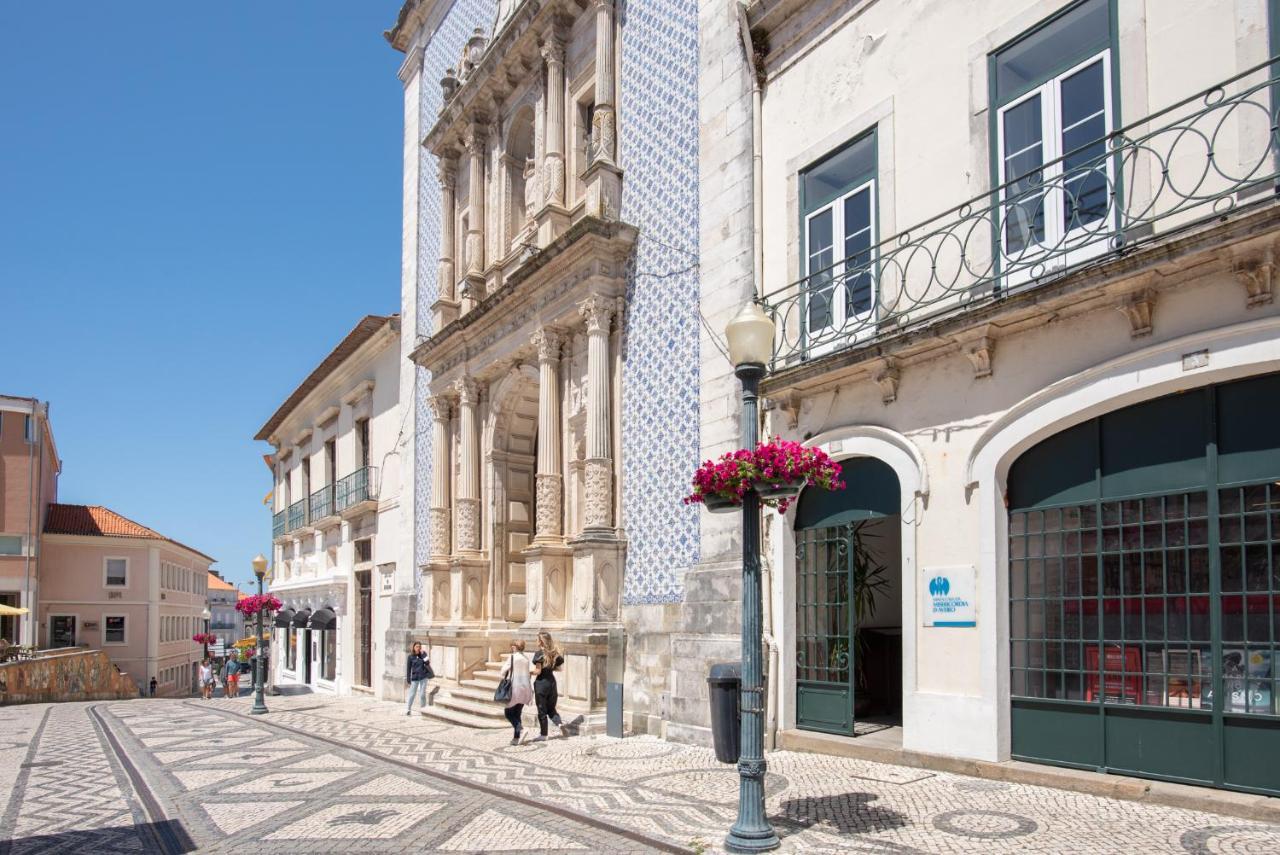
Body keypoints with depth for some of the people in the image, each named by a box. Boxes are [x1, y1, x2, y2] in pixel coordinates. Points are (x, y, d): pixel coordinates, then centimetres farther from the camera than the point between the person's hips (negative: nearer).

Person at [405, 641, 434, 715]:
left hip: (423, 677, 0)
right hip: (415, 678, 0)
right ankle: (408, 709, 14)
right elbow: (408, 668, 1)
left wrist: (423, 654, -16)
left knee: (423, 694, 2)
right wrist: (408, 680, 0)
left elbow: (427, 663, -13)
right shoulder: (411, 656, -3)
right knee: (412, 694, 2)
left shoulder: (423, 654, 1)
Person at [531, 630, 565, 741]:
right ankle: (559, 724, -8)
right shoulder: (554, 653, 4)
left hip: (541, 683, -5)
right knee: (551, 709, 16)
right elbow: (558, 667, 6)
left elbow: (538, 671, -17)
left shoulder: (539, 653, -13)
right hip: (552, 682, 5)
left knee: (542, 710, 5)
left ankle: (543, 734, 11)